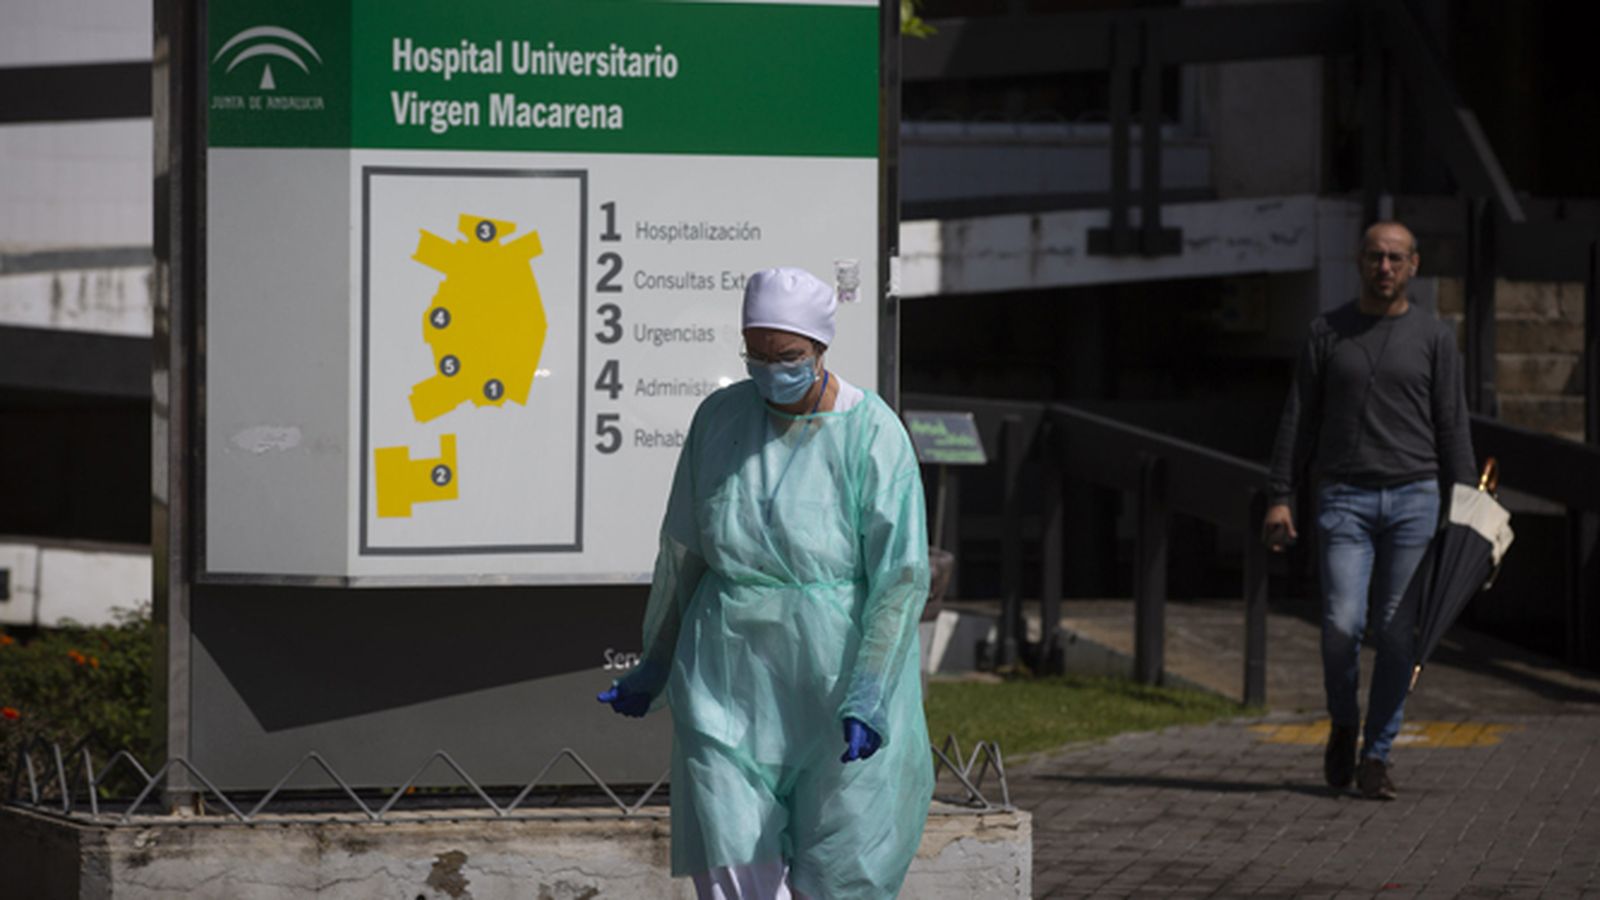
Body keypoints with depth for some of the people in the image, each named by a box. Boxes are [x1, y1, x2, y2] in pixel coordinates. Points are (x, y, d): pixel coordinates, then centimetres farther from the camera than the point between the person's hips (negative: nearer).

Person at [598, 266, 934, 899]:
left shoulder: (872, 435, -10)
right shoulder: (719, 418, 2)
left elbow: (901, 577, -13)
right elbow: (683, 552, 12)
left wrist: (869, 699, -22)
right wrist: (654, 667, 16)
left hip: (836, 676, -3)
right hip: (730, 678, 3)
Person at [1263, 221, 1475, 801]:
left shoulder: (1434, 338, 6)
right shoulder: (1328, 333, 7)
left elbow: (1452, 427, 6)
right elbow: (1299, 421, 7)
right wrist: (1280, 497, -1)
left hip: (1413, 498, 0)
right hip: (1344, 498, 0)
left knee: (1396, 634, -2)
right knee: (1342, 625, -12)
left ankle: (1376, 755, 6)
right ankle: (1344, 722, 15)